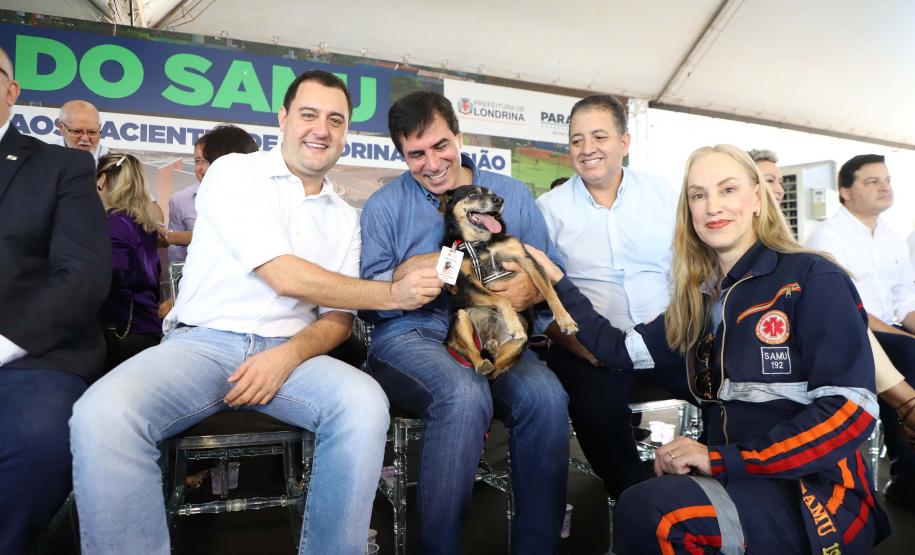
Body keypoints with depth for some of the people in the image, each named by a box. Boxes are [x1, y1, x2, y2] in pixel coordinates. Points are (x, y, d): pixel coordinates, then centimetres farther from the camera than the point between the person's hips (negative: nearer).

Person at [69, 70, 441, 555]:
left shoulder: (344, 217, 15)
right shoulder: (234, 173, 1)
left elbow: (338, 317, 8)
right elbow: (285, 277, -12)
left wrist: (289, 354, -15)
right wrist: (392, 293, -9)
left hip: (288, 351, 3)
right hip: (200, 343, -2)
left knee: (365, 403, -29)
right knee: (103, 416, -32)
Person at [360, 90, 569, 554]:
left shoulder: (513, 194, 13)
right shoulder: (383, 206, 8)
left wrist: (532, 288, -13)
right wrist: (402, 277, -16)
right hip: (410, 337, -2)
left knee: (546, 396, -28)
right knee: (466, 395, -34)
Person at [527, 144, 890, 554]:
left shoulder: (813, 279, -8)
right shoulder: (702, 299, 11)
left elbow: (851, 409, -15)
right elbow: (623, 350, 10)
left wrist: (721, 458, -21)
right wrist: (558, 282, 7)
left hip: (815, 496, -5)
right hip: (742, 484, 5)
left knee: (648, 510, -30)